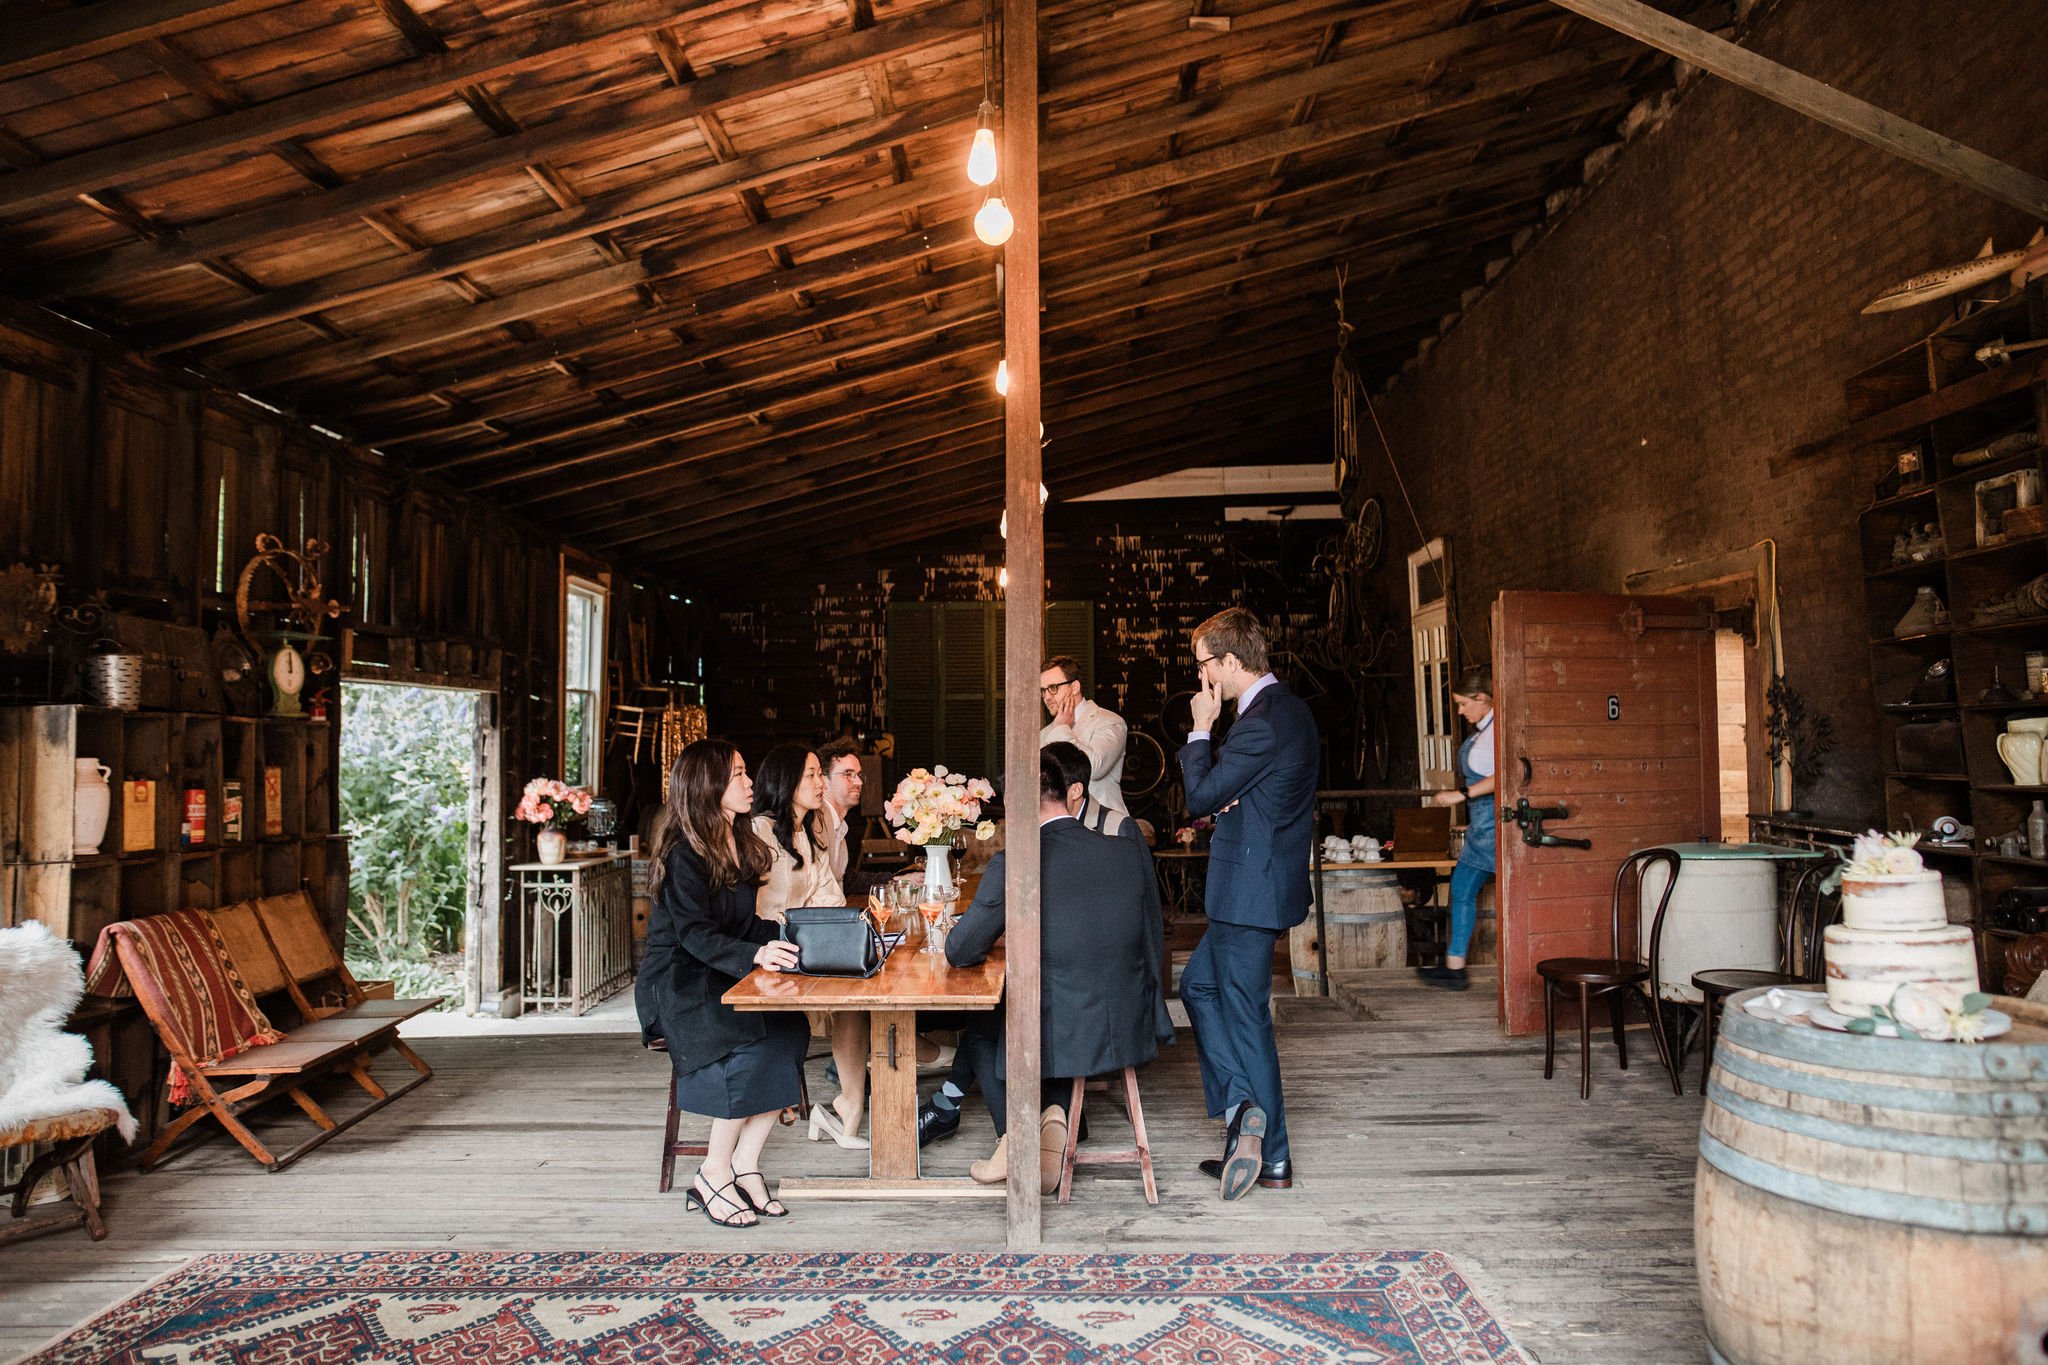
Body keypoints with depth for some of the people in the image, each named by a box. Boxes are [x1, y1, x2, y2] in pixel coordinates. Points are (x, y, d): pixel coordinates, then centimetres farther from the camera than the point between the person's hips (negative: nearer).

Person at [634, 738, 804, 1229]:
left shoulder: (740, 844, 11)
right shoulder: (683, 854, -13)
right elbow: (695, 933, -23)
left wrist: (779, 945, -5)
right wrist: (755, 955, -38)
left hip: (727, 979, 7)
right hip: (679, 982, -7)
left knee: (789, 1033, -22)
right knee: (749, 1046, -30)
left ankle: (744, 1165, -14)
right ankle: (714, 1175, -14)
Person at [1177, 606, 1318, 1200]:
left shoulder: (1262, 722, -22)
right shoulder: (1287, 708, 11)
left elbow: (1201, 796, -17)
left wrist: (1201, 729, -7)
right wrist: (1222, 794, -4)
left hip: (1250, 891, -10)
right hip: (1261, 882, 10)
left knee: (1245, 1012, 1)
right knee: (1198, 984, 17)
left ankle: (1273, 1159, 9)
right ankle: (1242, 1105, 14)